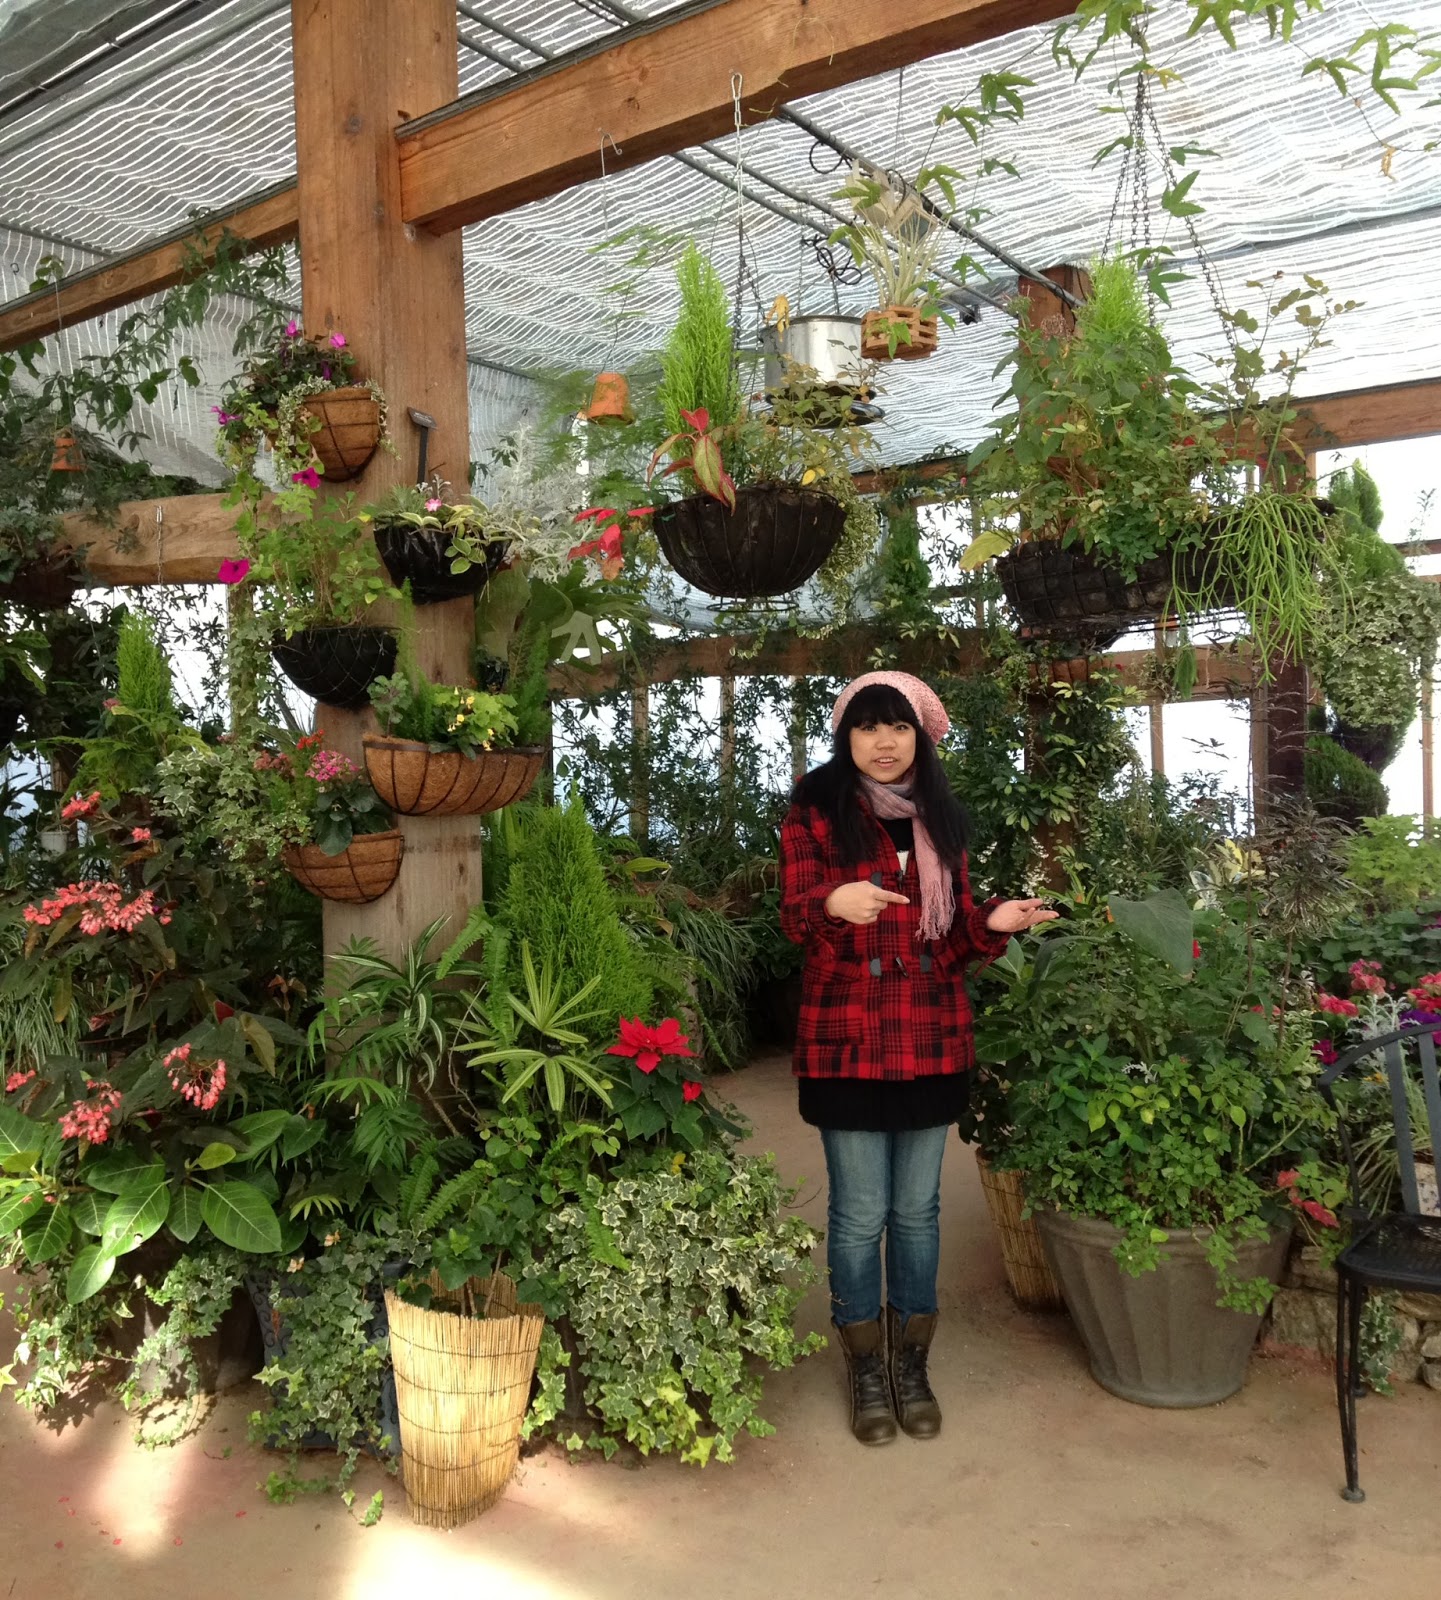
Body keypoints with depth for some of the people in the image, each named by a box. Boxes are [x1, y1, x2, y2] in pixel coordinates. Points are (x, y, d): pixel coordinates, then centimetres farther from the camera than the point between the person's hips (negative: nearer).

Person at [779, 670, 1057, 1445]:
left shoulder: (939, 818, 10)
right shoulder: (815, 812, -2)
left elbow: (954, 936, 11)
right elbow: (794, 918, -11)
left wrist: (993, 922, -11)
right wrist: (833, 904, -33)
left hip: (931, 1038, 4)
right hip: (846, 1040, -3)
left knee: (918, 1208, 12)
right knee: (860, 1213, 3)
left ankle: (913, 1364, 28)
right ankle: (866, 1369, 22)